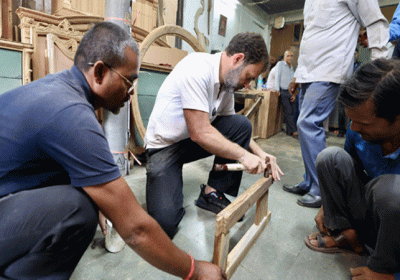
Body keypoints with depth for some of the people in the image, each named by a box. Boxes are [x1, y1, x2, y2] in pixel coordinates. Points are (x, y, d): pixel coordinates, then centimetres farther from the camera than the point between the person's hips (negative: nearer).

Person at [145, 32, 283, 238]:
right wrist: (243, 155, -22)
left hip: (192, 140, 8)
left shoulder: (228, 82, 1)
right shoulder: (197, 69, -24)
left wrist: (261, 154, -3)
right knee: (165, 222, -21)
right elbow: (200, 133, -29)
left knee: (242, 125, -10)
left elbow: (234, 128, 9)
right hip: (164, 146, -7)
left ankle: (212, 193, -1)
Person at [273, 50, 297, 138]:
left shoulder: (291, 67, 23)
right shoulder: (280, 64, 6)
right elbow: (277, 77, -3)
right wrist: (277, 89, -13)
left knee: (293, 112, 1)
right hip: (283, 92, -6)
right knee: (288, 112, -11)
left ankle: (289, 131, 7)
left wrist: (294, 94, 7)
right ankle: (294, 131, -10)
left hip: (291, 92, 6)